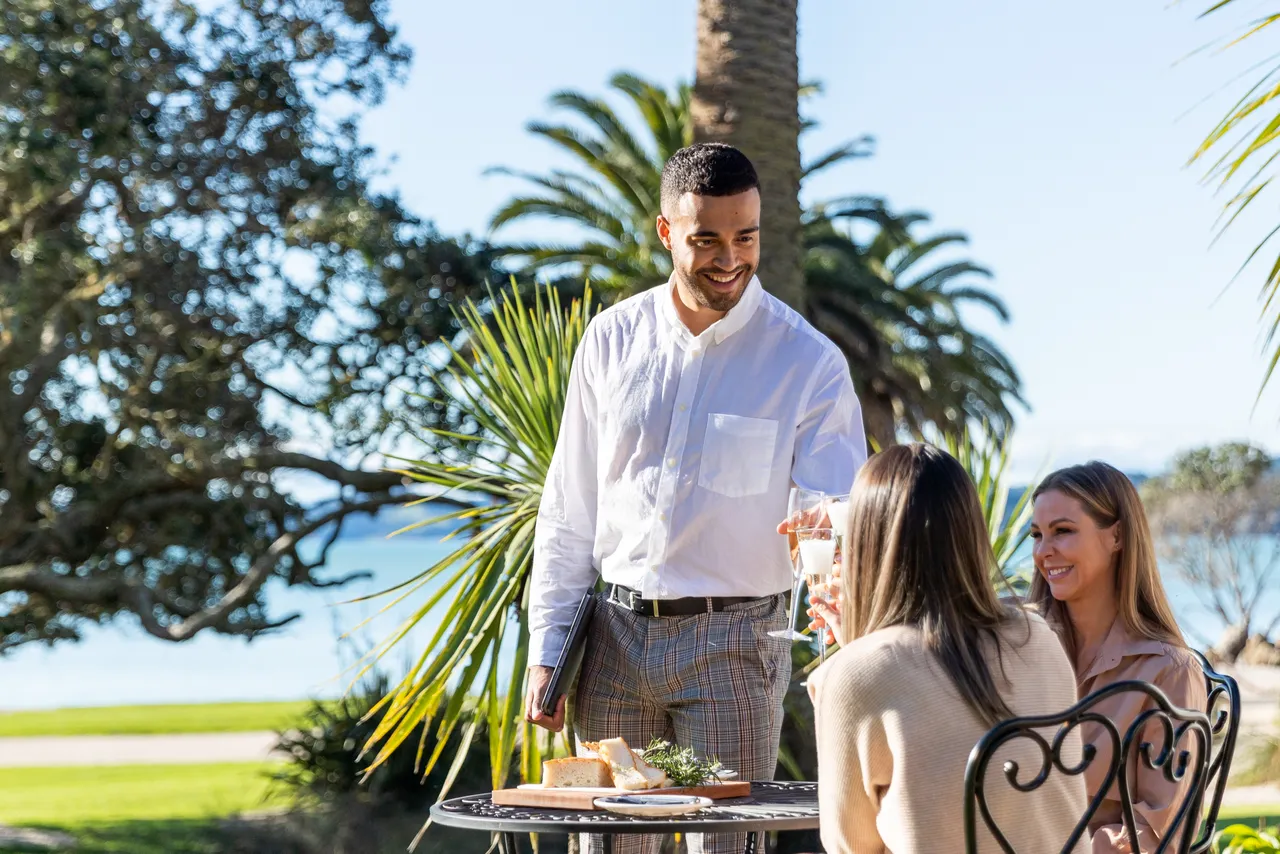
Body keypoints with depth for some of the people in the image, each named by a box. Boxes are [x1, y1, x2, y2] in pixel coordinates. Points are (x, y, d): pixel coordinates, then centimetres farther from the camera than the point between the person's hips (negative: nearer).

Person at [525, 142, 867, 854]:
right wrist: (546, 650, 4)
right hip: (617, 634, 3)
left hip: (735, 642, -3)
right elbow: (569, 508, 8)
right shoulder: (614, 339, 3)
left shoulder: (811, 362, -7)